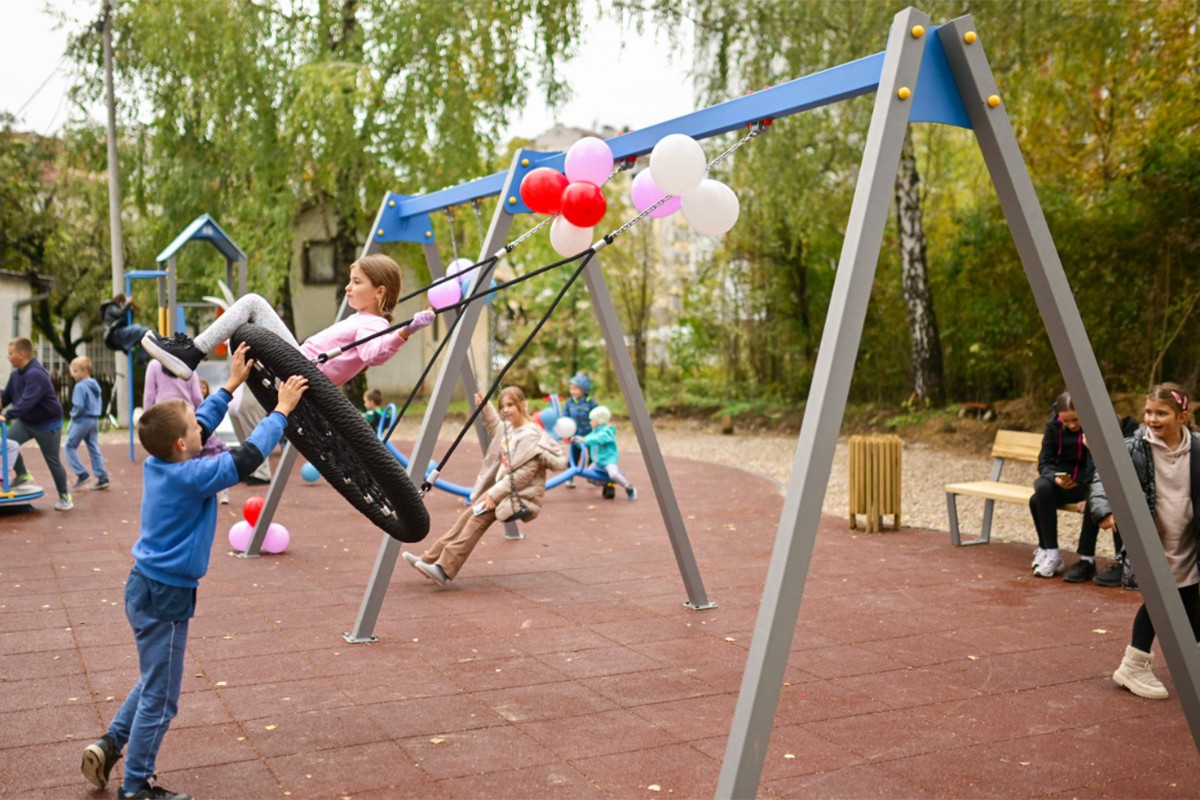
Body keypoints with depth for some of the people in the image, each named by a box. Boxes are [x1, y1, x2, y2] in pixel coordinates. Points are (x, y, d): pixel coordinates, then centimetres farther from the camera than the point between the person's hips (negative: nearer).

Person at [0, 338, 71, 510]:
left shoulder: (36, 374, -28)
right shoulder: (15, 373, 0)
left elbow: (27, 401, -38)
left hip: (47, 423, -7)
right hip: (25, 420, 7)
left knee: (52, 461, 1)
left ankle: (64, 496, 16)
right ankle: (22, 475, 12)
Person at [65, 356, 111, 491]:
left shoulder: (80, 386, -17)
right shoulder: (95, 385, 10)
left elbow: (79, 406, -21)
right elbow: (100, 404, 17)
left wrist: (73, 415, -5)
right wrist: (95, 414, 16)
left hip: (82, 420, -8)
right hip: (94, 420, 8)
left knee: (70, 446, 5)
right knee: (94, 448, 9)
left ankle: (82, 474, 1)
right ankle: (103, 478, 6)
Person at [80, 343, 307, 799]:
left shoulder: (157, 464, 0)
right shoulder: (193, 477, -24)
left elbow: (202, 425, 13)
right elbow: (246, 459, -22)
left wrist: (232, 384, 19)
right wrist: (281, 411, -13)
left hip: (146, 587, 9)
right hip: (165, 597, -9)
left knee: (155, 681, 27)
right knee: (160, 698, 5)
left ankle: (109, 745, 28)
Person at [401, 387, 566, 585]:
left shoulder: (531, 436, -16)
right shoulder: (508, 429, 11)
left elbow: (525, 473, -22)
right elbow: (495, 429, 37)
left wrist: (495, 493, -22)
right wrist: (485, 408, 22)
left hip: (521, 495, -9)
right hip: (504, 489, 9)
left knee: (480, 515, -24)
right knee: (469, 513, -8)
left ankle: (443, 568, -29)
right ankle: (430, 559, -9)